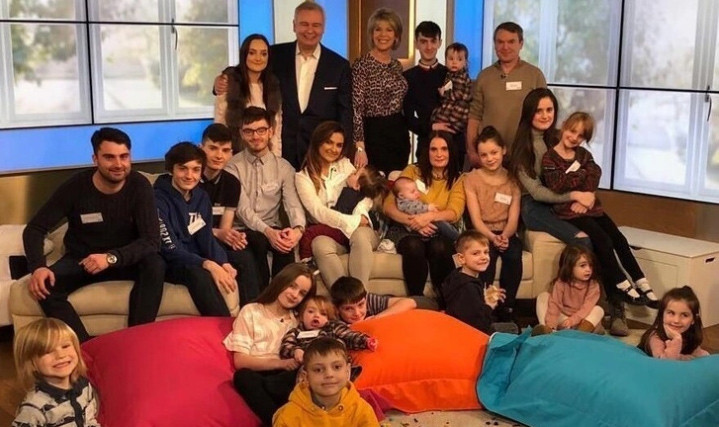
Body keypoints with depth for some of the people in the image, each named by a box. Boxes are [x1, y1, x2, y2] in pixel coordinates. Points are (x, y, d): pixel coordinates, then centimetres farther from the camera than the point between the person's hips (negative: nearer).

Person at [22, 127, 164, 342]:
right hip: (79, 259, 1)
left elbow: (152, 240, -22)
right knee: (44, 286, -28)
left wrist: (111, 257, -38)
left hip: (125, 259, 0)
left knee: (155, 265, -32)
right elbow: (34, 229, -12)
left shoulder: (139, 186, -17)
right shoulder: (75, 187, -15)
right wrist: (38, 266, -32)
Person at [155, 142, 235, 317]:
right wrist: (209, 265, -37)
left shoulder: (201, 197, 5)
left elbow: (207, 239, 1)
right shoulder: (158, 200, -16)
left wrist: (223, 263, -21)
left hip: (195, 259, 7)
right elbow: (170, 250, -23)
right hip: (168, 264, -7)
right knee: (199, 274, -37)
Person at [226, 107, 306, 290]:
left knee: (286, 241, -32)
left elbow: (292, 203, -7)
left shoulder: (284, 167, 7)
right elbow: (243, 208, -13)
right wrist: (267, 231, -31)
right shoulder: (233, 166, -1)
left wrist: (298, 228, -30)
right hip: (244, 232, -2)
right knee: (258, 240, -35)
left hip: (273, 230, 2)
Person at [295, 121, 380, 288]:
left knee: (360, 235, -34)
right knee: (321, 245, -36)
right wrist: (354, 221, -14)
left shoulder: (346, 165, 19)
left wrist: (361, 213, -15)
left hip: (359, 229, 2)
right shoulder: (303, 177, 9)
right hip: (327, 232, -2)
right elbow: (318, 211, -4)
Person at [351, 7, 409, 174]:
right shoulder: (362, 64, -10)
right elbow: (357, 108, -15)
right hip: (374, 135, -7)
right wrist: (359, 147, -21)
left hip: (399, 135, 7)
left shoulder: (397, 65, 10)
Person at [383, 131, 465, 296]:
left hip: (439, 232, 1)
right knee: (414, 246, -35)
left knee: (439, 247, -35)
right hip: (406, 230, 0)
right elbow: (389, 205, 1)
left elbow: (455, 213, -5)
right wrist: (413, 221, -18)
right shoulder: (412, 171, 9)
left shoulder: (457, 179, 11)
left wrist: (429, 216, -25)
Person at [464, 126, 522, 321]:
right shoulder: (471, 179, 1)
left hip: (506, 234, 2)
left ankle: (506, 307, -20)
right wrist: (492, 237, -26)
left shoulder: (512, 180, 7)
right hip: (482, 234, -2)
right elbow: (476, 219, -8)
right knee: (489, 254, -36)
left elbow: (513, 219, -1)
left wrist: (504, 236, -23)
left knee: (514, 254, -31)